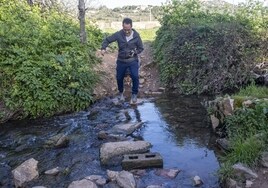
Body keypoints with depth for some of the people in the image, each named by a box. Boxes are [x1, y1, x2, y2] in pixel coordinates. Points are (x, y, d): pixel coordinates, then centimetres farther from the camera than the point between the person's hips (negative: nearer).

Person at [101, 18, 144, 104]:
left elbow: (141, 48, 0)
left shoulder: (136, 35, -11)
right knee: (119, 78, 10)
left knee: (135, 77, -18)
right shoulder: (118, 34, -11)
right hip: (121, 61, 2)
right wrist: (103, 48, -21)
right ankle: (121, 92, 40)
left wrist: (134, 52, -18)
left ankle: (134, 94, 6)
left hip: (133, 61, -1)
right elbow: (107, 40, -3)